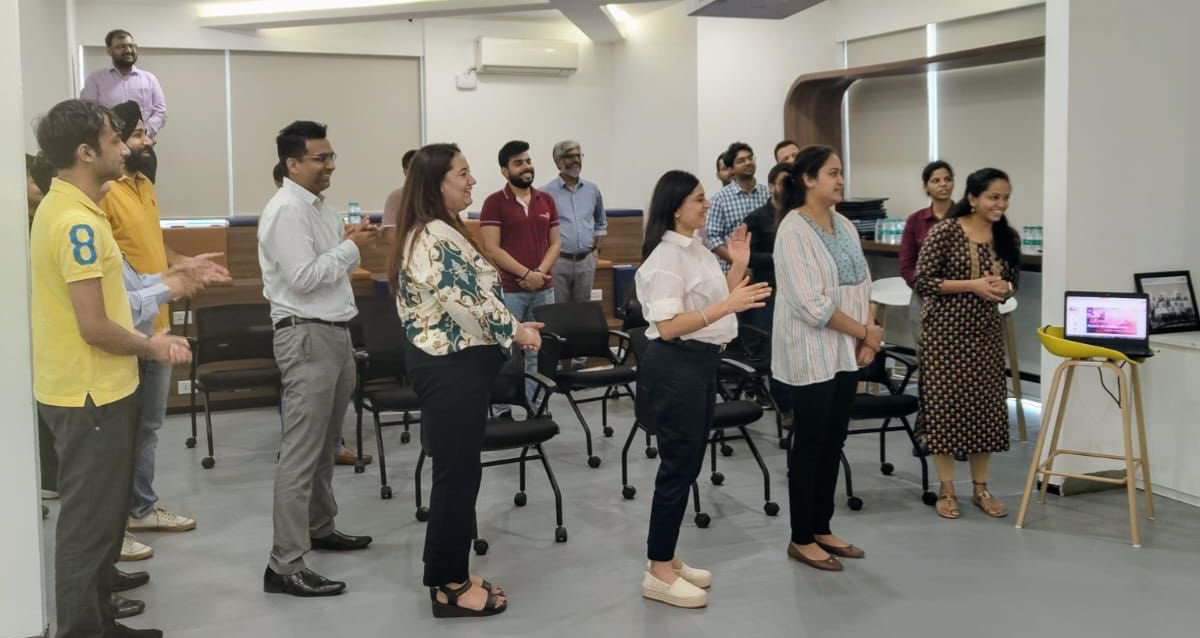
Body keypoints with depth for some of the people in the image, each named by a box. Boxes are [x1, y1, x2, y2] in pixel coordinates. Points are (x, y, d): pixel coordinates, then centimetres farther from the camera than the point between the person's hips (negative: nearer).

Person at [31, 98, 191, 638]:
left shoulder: (65, 208, 11)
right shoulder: (76, 221, -22)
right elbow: (94, 327, -25)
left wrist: (149, 342, 9)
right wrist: (150, 347, -8)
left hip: (93, 389, 10)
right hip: (90, 396, -10)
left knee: (100, 515, 19)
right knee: (89, 521, 1)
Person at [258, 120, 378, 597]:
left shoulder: (319, 206, 15)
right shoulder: (286, 211, -15)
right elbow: (304, 278, -23)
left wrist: (350, 242, 6)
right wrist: (351, 247, -16)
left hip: (336, 332, 10)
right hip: (307, 337, -10)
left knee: (326, 445, 21)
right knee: (301, 451, -9)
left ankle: (319, 527, 36)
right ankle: (285, 565, -6)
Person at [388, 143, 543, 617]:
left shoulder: (436, 232, 15)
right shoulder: (436, 237, -20)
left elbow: (467, 297, 17)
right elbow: (468, 304, -24)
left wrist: (511, 327, 9)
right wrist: (515, 331, -11)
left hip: (448, 363, 11)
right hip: (451, 369, -11)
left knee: (457, 470, 16)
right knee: (457, 472, -2)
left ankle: (451, 573, 26)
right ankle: (450, 586, 9)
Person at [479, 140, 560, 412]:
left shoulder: (547, 200, 11)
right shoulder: (494, 203, -4)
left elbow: (554, 243, 10)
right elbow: (491, 249, -10)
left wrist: (540, 272, -7)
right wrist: (526, 274, -14)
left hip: (543, 290, 4)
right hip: (507, 291, -4)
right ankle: (502, 410, 7)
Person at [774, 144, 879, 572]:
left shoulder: (844, 226, 10)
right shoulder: (793, 230, -15)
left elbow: (862, 285, 11)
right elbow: (810, 304, -21)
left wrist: (868, 336, -3)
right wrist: (864, 332, -14)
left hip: (845, 352, 8)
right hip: (812, 354, -8)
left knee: (833, 444, 13)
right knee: (809, 445, 1)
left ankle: (822, 530, 24)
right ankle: (801, 539, 12)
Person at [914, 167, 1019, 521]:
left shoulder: (1007, 237, 5)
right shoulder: (945, 231, -11)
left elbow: (1012, 281, 16)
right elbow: (922, 281, -13)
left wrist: (1004, 288, -8)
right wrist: (972, 285, -20)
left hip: (986, 331, 5)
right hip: (946, 330, -5)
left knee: (985, 406, 7)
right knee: (945, 405, 0)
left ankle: (981, 487, 20)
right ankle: (945, 489, 12)